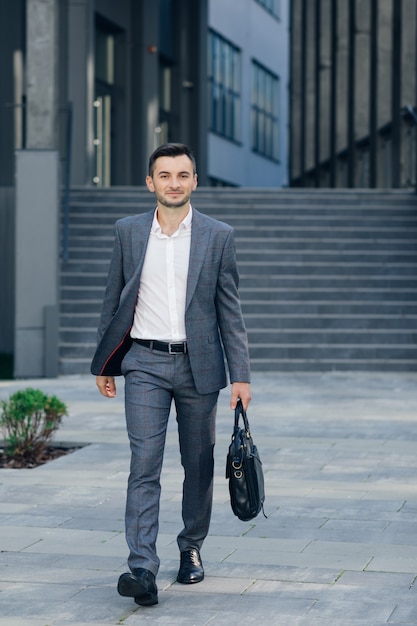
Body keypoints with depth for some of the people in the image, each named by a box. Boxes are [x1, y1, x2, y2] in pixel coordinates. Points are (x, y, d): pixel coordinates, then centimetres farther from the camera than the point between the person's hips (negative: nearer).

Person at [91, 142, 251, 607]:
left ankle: (191, 548, 28)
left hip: (198, 365, 0)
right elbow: (114, 301, 11)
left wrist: (240, 375, -3)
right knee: (144, 465, -10)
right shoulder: (129, 232, 4)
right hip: (145, 364, 0)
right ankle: (142, 568, -15)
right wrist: (104, 364, 10)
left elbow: (230, 311, 2)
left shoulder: (218, 236, 1)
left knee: (198, 464, 9)